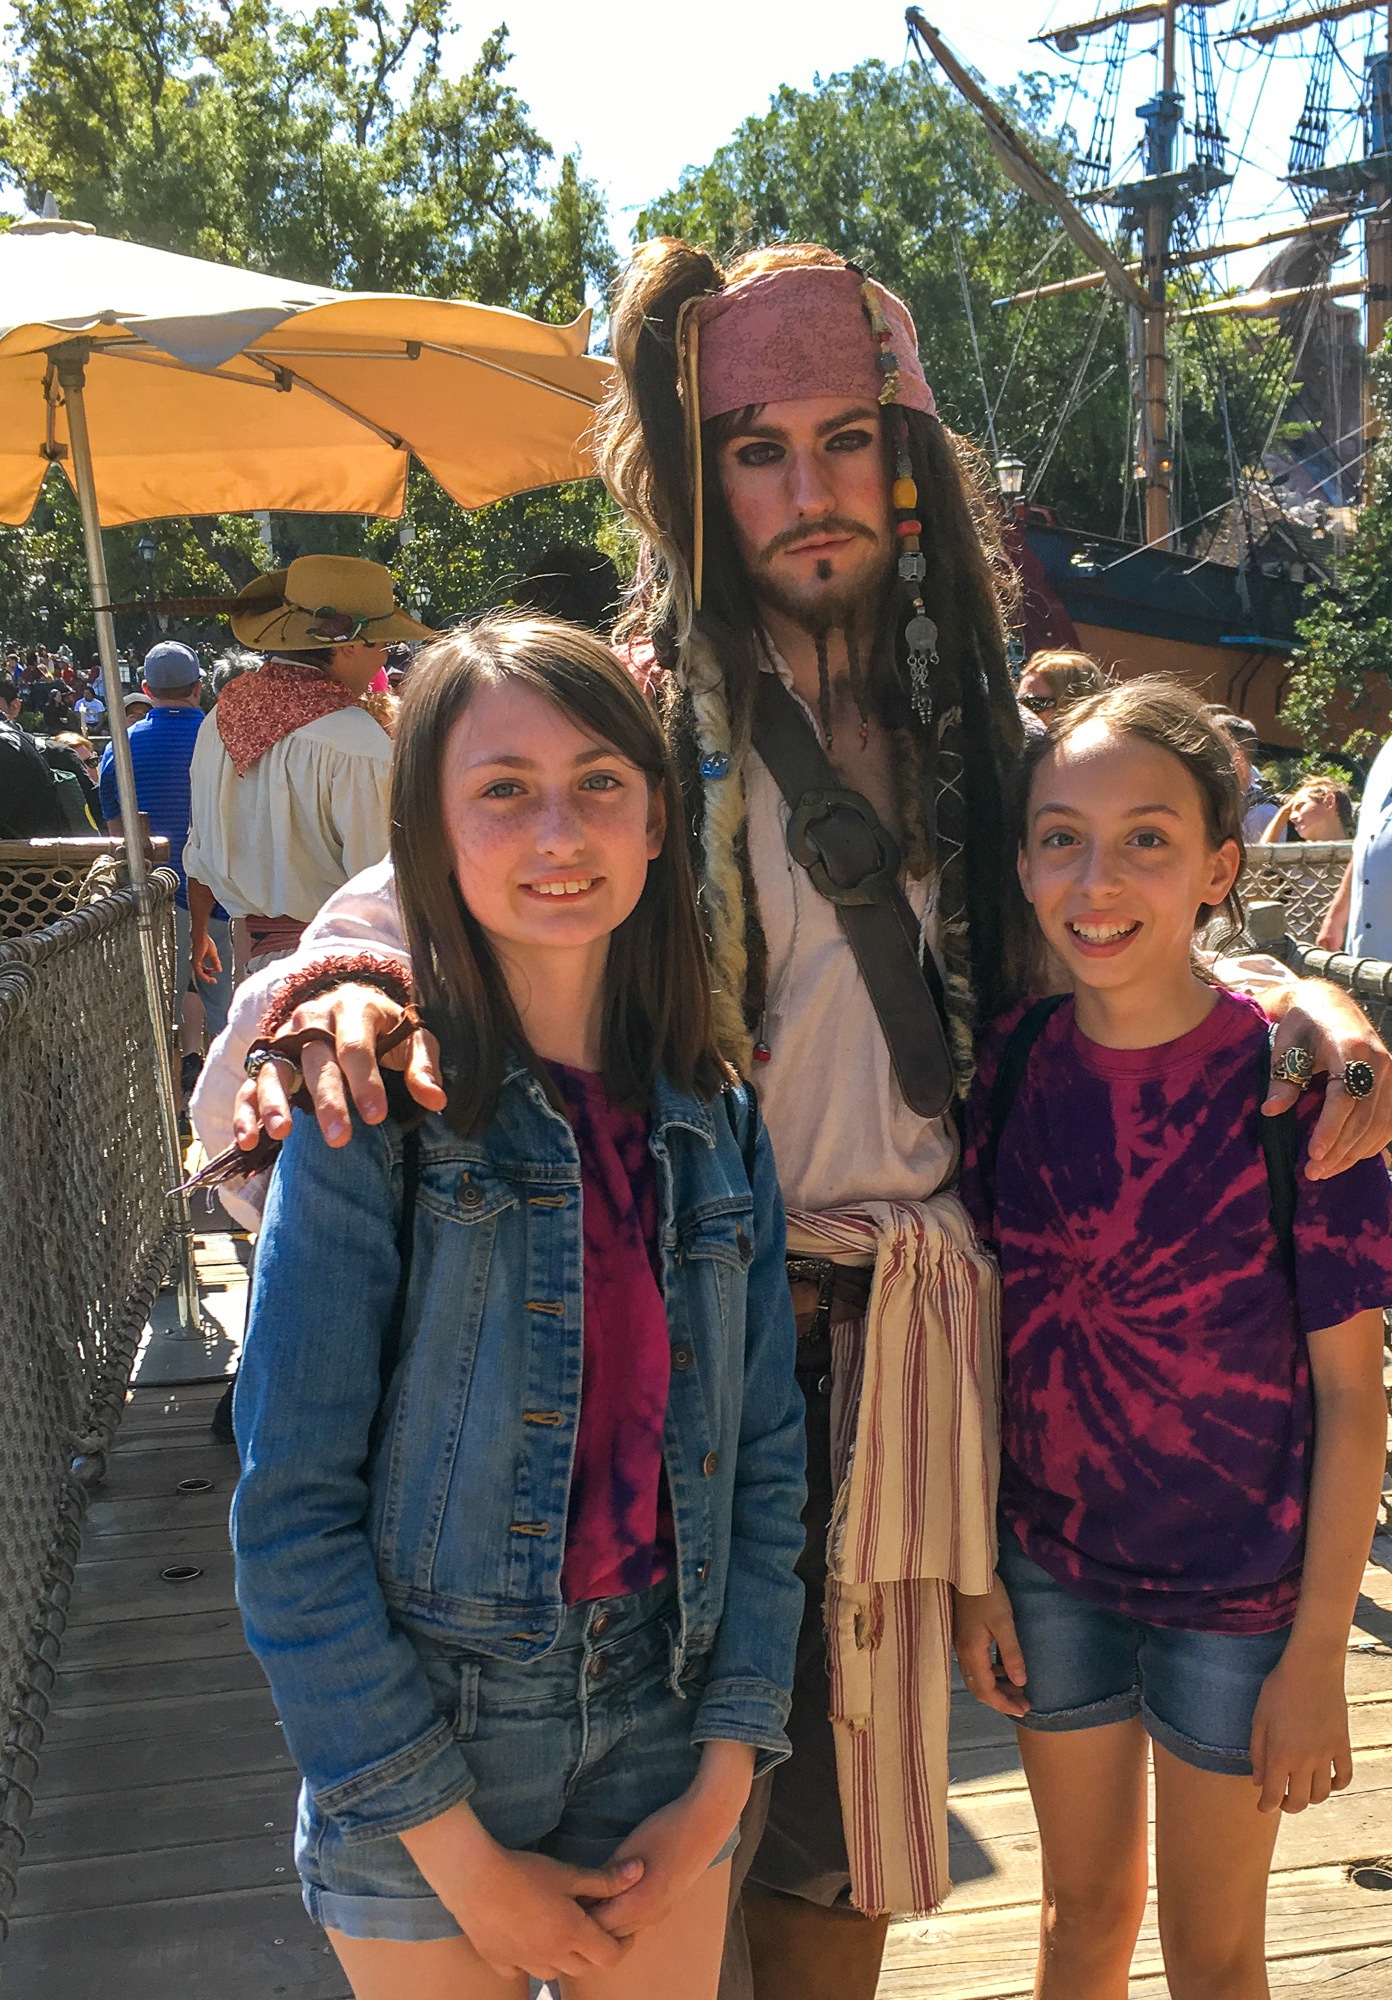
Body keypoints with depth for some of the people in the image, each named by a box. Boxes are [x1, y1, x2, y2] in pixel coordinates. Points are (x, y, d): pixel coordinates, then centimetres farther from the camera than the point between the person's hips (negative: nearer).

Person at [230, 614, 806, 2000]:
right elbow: (291, 1512, -14)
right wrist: (461, 1855, -13)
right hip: (420, 1751, -3)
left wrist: (725, 1779, -3)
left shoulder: (716, 1122, -1)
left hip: (665, 1732, 4)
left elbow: (763, 1455, 3)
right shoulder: (377, 1114, -14)